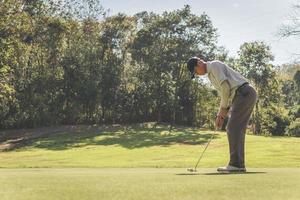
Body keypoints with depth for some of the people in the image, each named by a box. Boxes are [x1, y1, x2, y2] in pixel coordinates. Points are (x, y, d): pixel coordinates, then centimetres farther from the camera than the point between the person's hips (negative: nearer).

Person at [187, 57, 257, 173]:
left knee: (233, 129, -10)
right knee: (236, 130, 9)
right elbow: (225, 94, 27)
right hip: (247, 95, 10)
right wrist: (220, 116, 18)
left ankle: (235, 164, -11)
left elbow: (226, 86, -16)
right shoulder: (212, 74, 26)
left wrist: (223, 108, -7)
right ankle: (239, 165, 8)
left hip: (244, 94, -10)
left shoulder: (214, 65, -5)